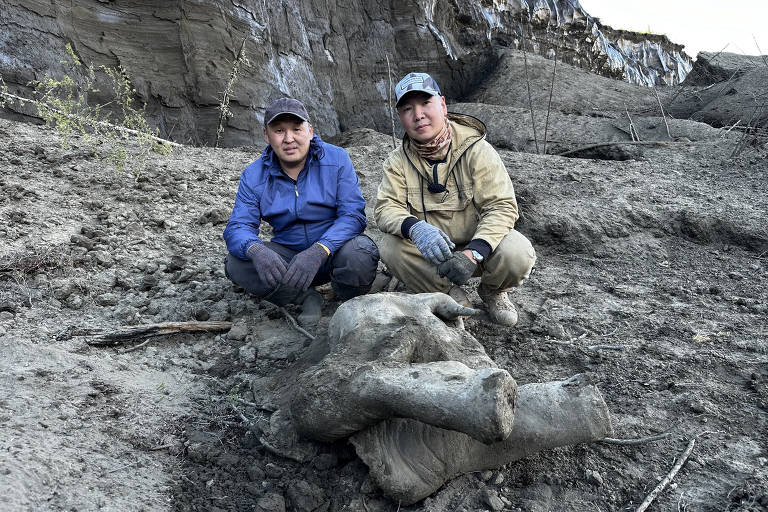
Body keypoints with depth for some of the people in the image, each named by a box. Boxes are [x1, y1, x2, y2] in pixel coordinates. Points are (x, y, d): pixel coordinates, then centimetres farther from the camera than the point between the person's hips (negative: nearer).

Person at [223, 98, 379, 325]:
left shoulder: (336, 159, -10)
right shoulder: (253, 176, -3)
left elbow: (353, 215, -18)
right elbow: (238, 227, -10)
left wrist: (318, 251, -37)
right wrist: (257, 251, -37)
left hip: (334, 249, -2)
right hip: (288, 254, 3)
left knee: (358, 253, -36)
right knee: (236, 265, -23)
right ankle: (307, 297, -9)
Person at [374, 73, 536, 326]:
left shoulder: (476, 150, -13)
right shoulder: (397, 162, -4)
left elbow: (502, 206, -20)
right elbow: (386, 208, -15)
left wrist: (473, 253, -37)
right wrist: (415, 228, -40)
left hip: (479, 243, -1)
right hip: (430, 251, 2)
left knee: (517, 254, -32)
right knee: (390, 247, -27)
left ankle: (492, 291, 6)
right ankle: (455, 298, -6)